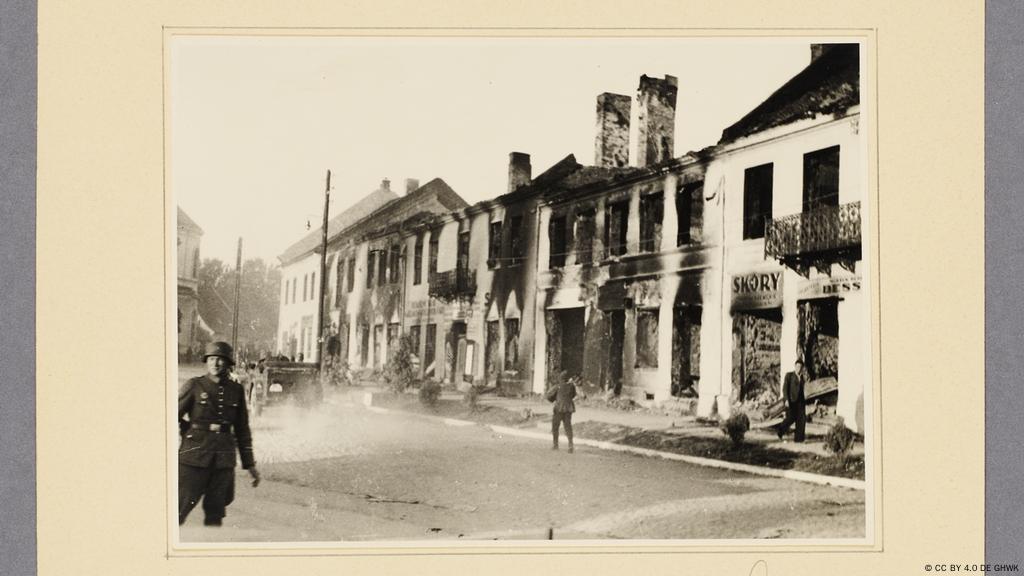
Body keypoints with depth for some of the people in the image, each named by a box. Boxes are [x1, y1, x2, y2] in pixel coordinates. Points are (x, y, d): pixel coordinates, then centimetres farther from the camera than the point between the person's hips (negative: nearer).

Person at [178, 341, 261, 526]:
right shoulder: (194, 386, -1)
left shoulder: (236, 390, 9)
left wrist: (250, 464, 14)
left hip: (224, 458, 3)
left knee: (215, 512, 5)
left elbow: (242, 429, 14)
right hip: (194, 455, -3)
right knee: (182, 506, -6)